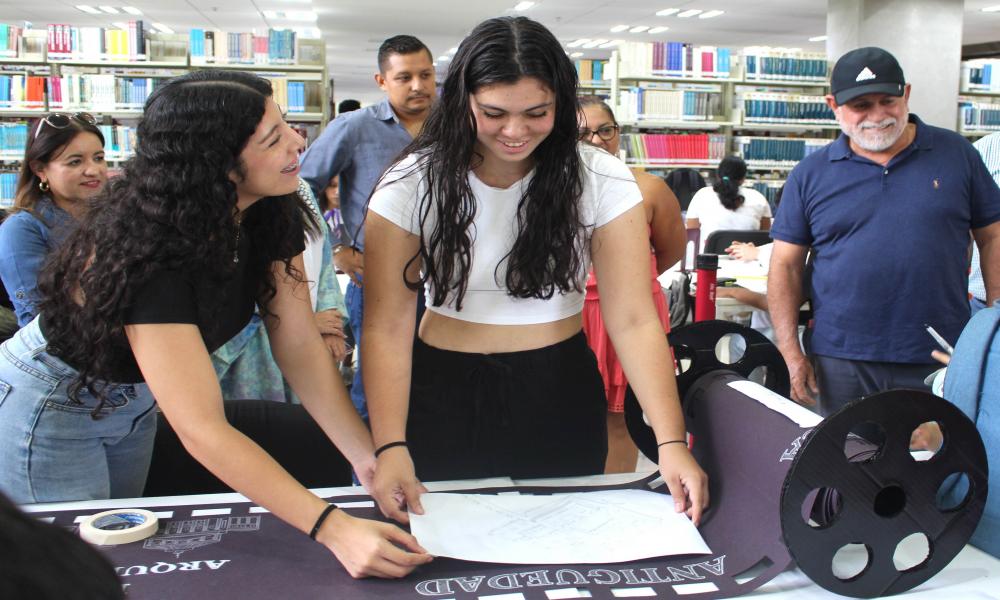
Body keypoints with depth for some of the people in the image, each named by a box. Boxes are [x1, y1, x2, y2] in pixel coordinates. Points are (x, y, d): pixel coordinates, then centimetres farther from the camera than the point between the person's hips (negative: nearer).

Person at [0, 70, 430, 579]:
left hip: (135, 398, 7)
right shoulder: (149, 252, -38)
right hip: (53, 401, -6)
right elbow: (200, 429, -41)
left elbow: (300, 349, -16)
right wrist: (333, 528, -47)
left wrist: (370, 458, -27)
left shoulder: (271, 218, -16)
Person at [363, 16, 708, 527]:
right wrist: (390, 447, -25)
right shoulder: (412, 184, -11)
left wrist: (671, 442, -23)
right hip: (446, 393, 0)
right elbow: (387, 327, -13)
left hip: (560, 396, 1)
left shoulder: (601, 180, -11)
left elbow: (633, 320, -13)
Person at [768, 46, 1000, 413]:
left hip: (942, 360, 0)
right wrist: (790, 352, -5)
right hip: (842, 363, 0)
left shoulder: (957, 154, 4)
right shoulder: (810, 174, 3)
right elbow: (786, 264, 2)